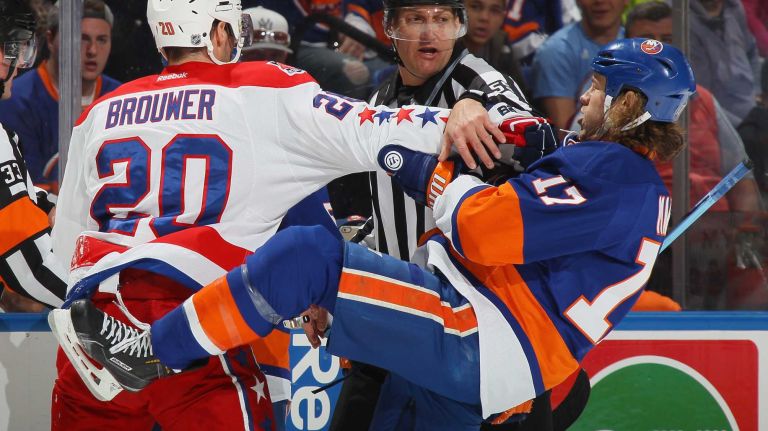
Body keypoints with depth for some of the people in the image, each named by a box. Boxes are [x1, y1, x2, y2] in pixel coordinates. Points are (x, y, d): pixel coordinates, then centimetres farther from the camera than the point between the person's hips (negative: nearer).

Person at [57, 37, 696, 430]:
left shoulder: (610, 170, -9)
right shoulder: (637, 184, 24)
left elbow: (488, 227, -21)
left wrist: (424, 166, -2)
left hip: (481, 343, -11)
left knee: (309, 256, -18)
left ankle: (148, 354, -13)